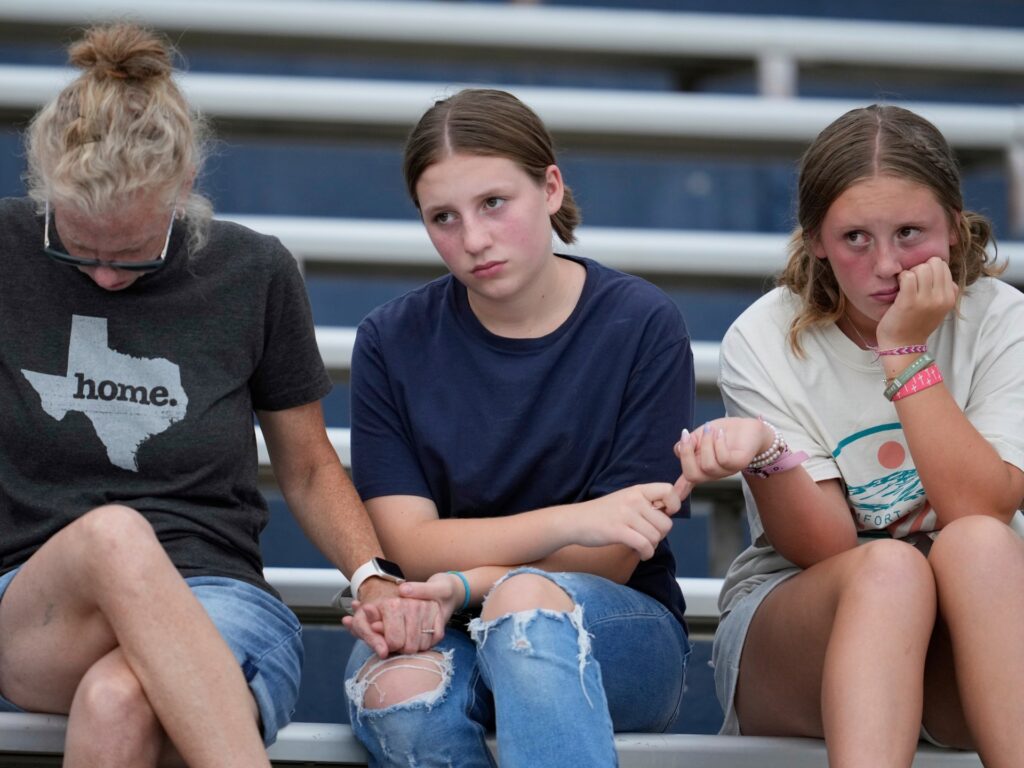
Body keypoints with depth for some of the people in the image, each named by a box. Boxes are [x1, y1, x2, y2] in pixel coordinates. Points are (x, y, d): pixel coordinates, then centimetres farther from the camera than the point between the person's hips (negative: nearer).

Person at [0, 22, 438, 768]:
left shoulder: (253, 273, 5)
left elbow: (309, 467, 16)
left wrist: (376, 582, -1)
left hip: (216, 612, 0)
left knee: (119, 703, -40)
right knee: (113, 534, -39)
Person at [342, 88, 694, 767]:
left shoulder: (642, 325, -3)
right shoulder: (392, 343, 3)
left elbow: (614, 558, -5)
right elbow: (411, 546, -5)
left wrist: (468, 585, -20)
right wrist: (569, 521, -21)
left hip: (617, 636, -1)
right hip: (446, 638, 1)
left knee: (527, 598, -37)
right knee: (395, 690, -36)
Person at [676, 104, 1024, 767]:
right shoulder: (765, 342, -4)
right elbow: (825, 550, -11)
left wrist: (906, 354, -18)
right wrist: (763, 452, -31)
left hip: (967, 638, 1)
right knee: (888, 568, -34)